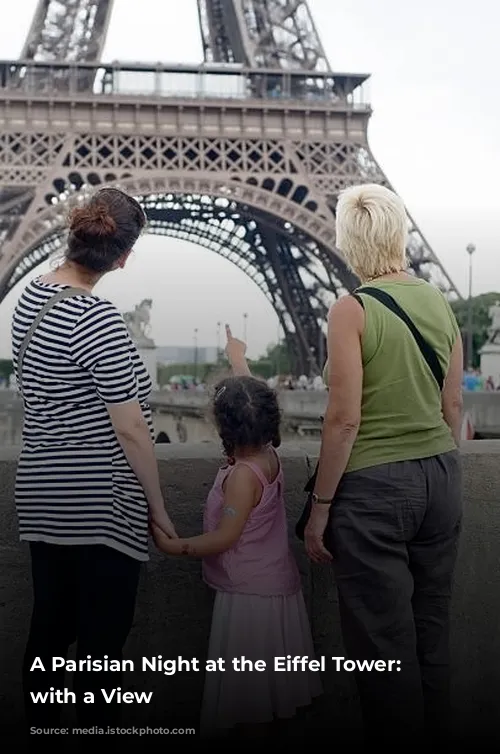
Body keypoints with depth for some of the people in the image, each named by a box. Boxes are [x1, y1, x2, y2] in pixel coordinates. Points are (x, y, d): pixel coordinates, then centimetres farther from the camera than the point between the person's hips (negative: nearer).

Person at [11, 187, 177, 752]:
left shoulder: (30, 297, 5)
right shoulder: (97, 319, -20)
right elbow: (131, 431, -17)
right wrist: (159, 509, -7)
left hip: (43, 498, 8)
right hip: (100, 508, -8)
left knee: (48, 632, 16)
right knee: (101, 645, 3)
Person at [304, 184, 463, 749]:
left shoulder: (352, 310, -13)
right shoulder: (439, 302, 4)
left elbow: (345, 419, -15)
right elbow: (453, 406, 9)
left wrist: (320, 508, -7)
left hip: (374, 486, -6)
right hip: (440, 477, 7)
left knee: (384, 646, 5)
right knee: (431, 634, 17)